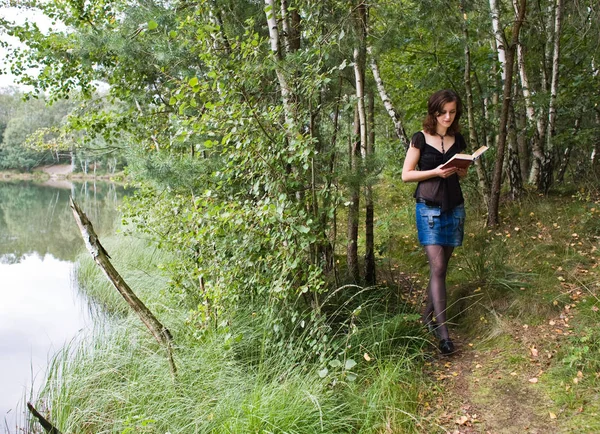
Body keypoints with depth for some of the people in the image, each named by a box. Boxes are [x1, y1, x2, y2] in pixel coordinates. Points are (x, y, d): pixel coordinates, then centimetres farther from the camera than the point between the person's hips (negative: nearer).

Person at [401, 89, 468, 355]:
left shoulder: (458, 140, 10)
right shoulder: (420, 138, -2)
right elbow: (406, 175, -4)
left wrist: (459, 170, -4)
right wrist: (435, 172, -17)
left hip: (454, 207, 5)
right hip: (429, 208, -5)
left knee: (441, 267, 8)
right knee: (437, 268, -11)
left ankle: (428, 316, 25)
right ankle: (443, 332, -10)